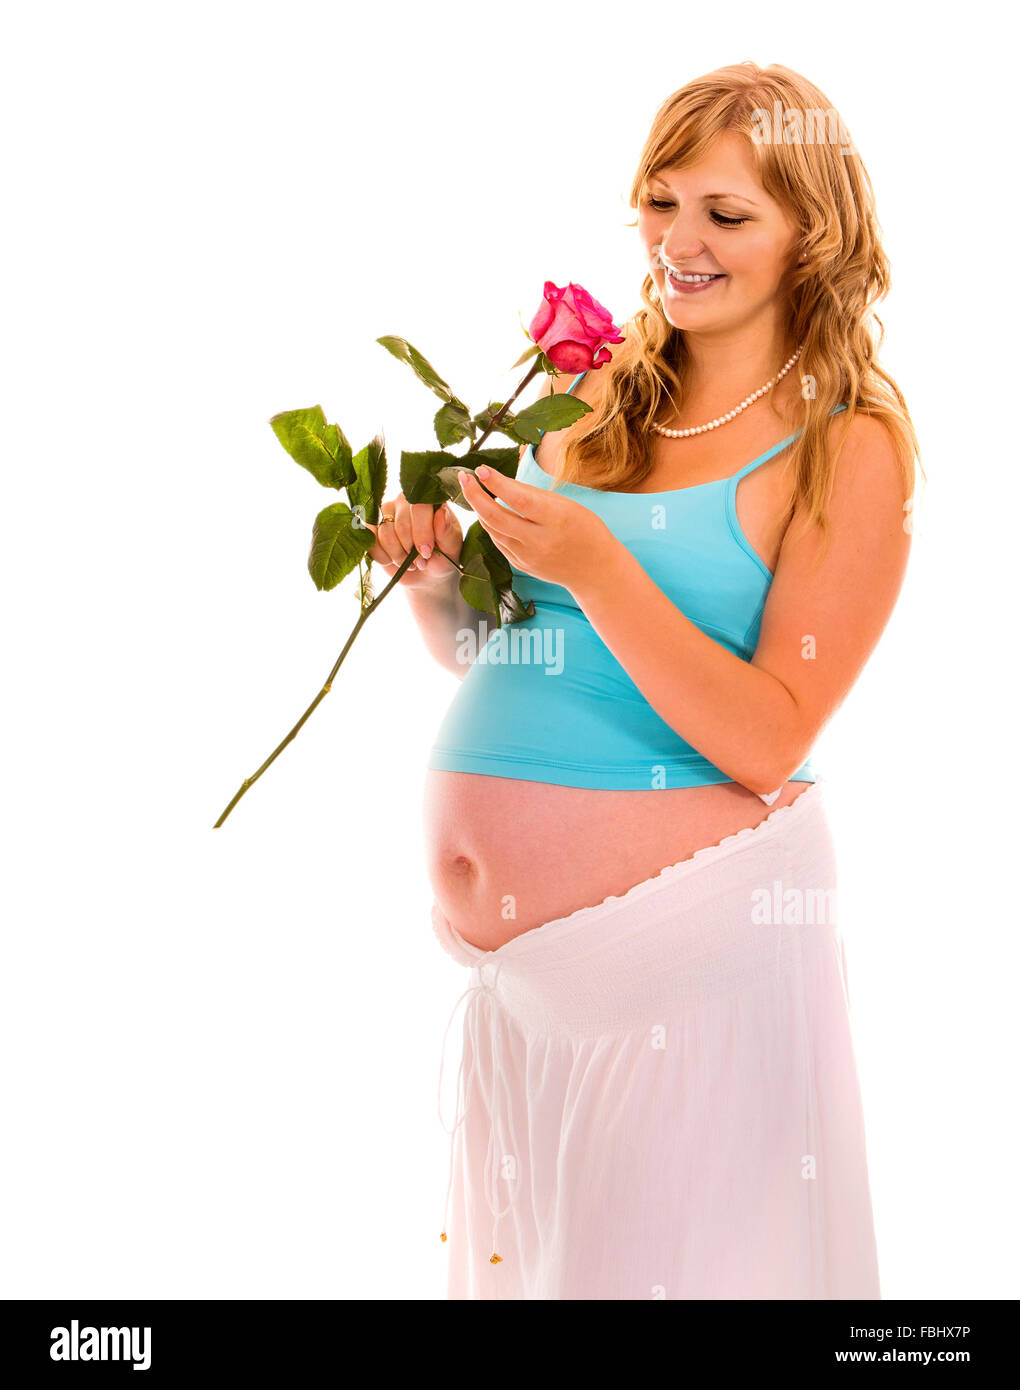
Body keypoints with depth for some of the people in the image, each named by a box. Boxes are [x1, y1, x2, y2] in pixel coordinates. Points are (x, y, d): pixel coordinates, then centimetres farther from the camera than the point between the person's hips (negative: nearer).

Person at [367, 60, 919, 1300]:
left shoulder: (848, 450, -6)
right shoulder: (591, 401, 9)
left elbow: (768, 744, -15)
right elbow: (486, 657, 14)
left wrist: (596, 569, -22)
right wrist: (432, 575, -6)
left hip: (686, 939, -5)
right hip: (509, 944, 5)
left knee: (670, 1253, 8)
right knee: (519, 1250, 18)